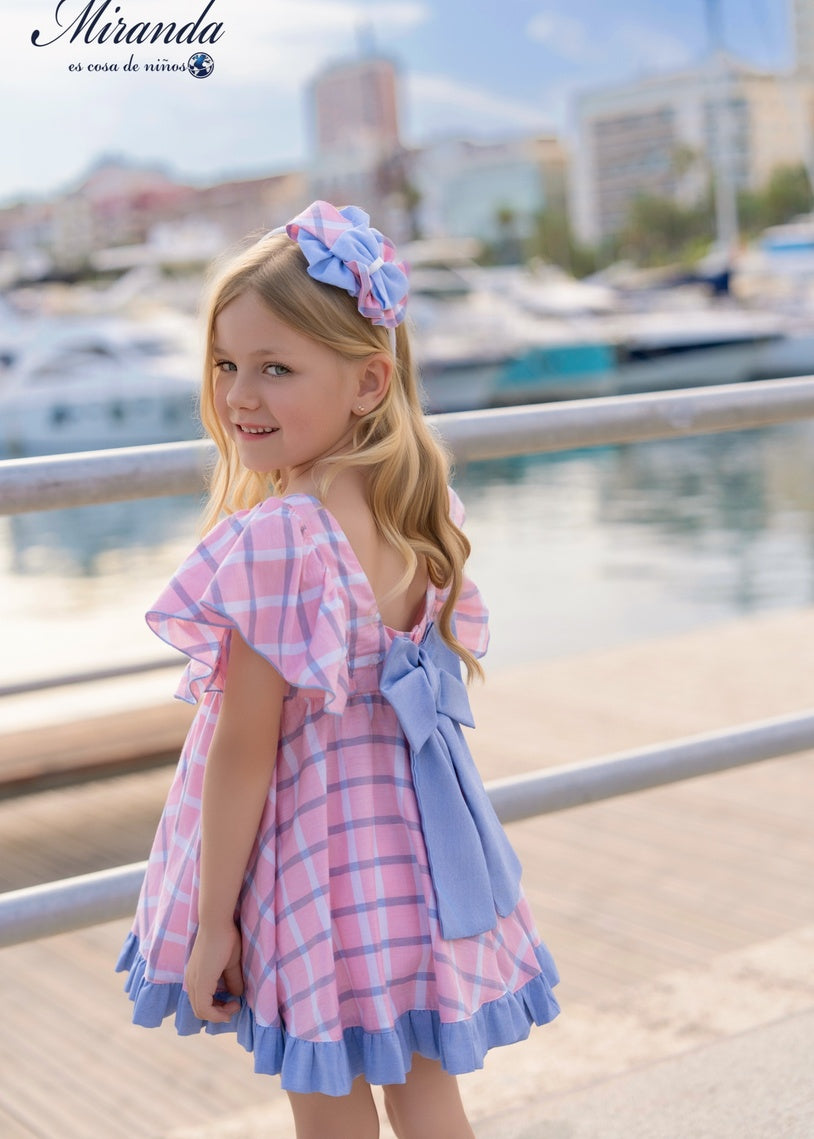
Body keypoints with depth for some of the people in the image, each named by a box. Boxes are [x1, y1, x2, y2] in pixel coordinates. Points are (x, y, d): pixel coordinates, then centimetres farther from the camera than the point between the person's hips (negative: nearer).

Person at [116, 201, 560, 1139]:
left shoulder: (272, 541, -26)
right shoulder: (423, 515, -4)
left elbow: (244, 752, -21)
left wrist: (210, 920, -12)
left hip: (309, 850, -6)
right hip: (411, 837, 7)